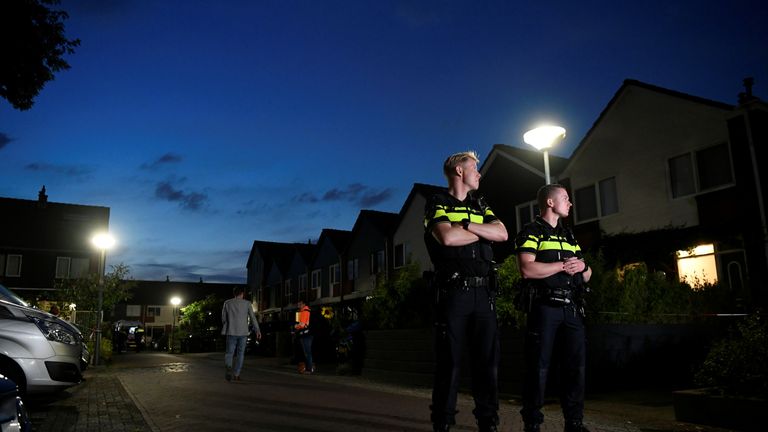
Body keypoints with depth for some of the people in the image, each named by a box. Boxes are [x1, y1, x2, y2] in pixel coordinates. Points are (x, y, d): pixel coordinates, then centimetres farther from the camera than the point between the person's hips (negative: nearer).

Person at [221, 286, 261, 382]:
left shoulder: (227, 303, 4)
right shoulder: (247, 303, 1)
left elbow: (223, 318, 8)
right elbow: (253, 317, -6)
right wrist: (257, 330, -8)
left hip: (231, 332, 0)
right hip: (243, 332, 0)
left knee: (229, 353, 7)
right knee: (240, 354, 10)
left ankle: (228, 367, -21)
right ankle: (236, 374, 9)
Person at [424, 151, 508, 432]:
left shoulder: (481, 207, 21)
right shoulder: (437, 205, 4)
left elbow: (502, 234, 3)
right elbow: (448, 237, -15)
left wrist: (465, 224, -7)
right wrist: (483, 232, 0)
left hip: (484, 293, 5)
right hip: (453, 291, -5)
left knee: (487, 359, 7)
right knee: (449, 360, -1)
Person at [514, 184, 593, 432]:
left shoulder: (569, 236, 22)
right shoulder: (531, 233, -1)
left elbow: (587, 275, 21)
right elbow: (527, 269, -17)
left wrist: (582, 266, -3)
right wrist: (563, 265, -9)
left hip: (572, 308, 7)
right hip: (545, 307, -7)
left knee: (576, 365, 8)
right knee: (539, 367, -2)